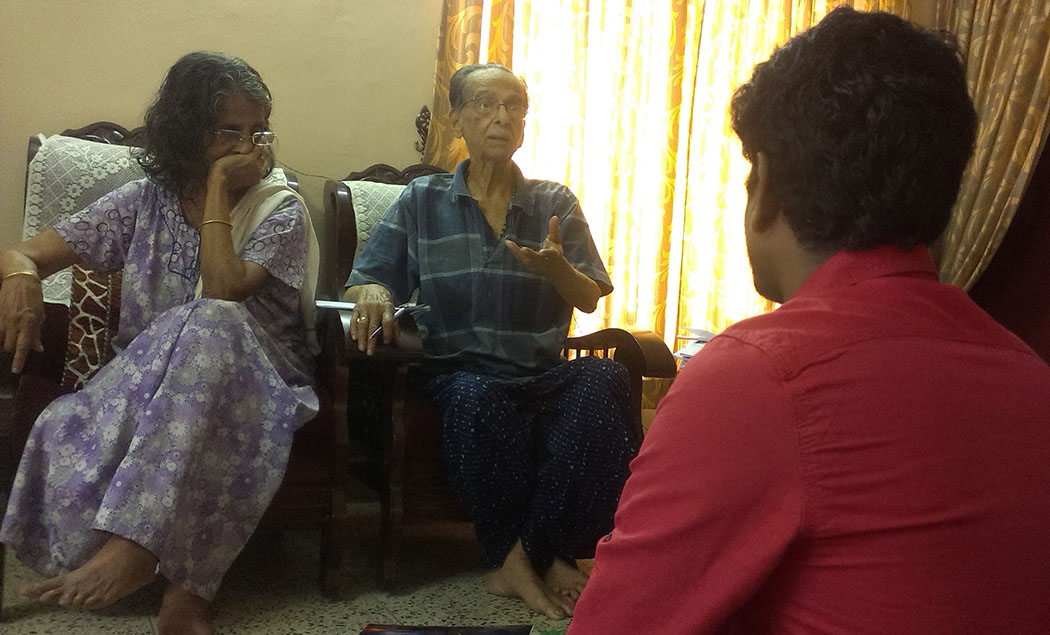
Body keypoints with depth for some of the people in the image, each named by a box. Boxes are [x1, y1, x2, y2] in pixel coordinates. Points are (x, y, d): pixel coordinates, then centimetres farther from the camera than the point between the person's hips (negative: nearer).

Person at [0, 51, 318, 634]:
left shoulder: (280, 208, 2)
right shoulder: (144, 202, 9)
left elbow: (222, 290, -17)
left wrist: (219, 190, -10)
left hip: (255, 379, -2)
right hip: (149, 377, 3)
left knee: (210, 323, -39)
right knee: (70, 427, -32)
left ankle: (136, 544, -41)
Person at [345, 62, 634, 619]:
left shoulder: (555, 204, 15)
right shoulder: (423, 202, 12)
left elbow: (590, 299, 7)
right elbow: (364, 280, 8)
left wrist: (555, 267, -16)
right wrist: (373, 293, -18)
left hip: (542, 374, 2)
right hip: (460, 370, -1)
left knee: (604, 377, -32)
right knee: (477, 396, -38)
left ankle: (523, 556, -22)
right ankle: (536, 556, -17)